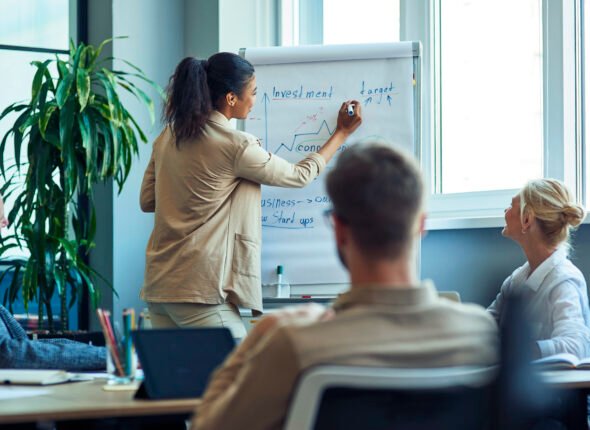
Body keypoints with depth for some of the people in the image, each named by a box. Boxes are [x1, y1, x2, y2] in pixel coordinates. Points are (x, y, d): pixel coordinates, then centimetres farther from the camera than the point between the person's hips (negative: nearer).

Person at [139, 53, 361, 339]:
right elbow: (300, 176, 1)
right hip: (199, 292, -8)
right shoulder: (235, 146, -12)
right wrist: (342, 133, 13)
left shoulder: (168, 136, 8)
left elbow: (147, 201, 16)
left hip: (158, 285, 8)